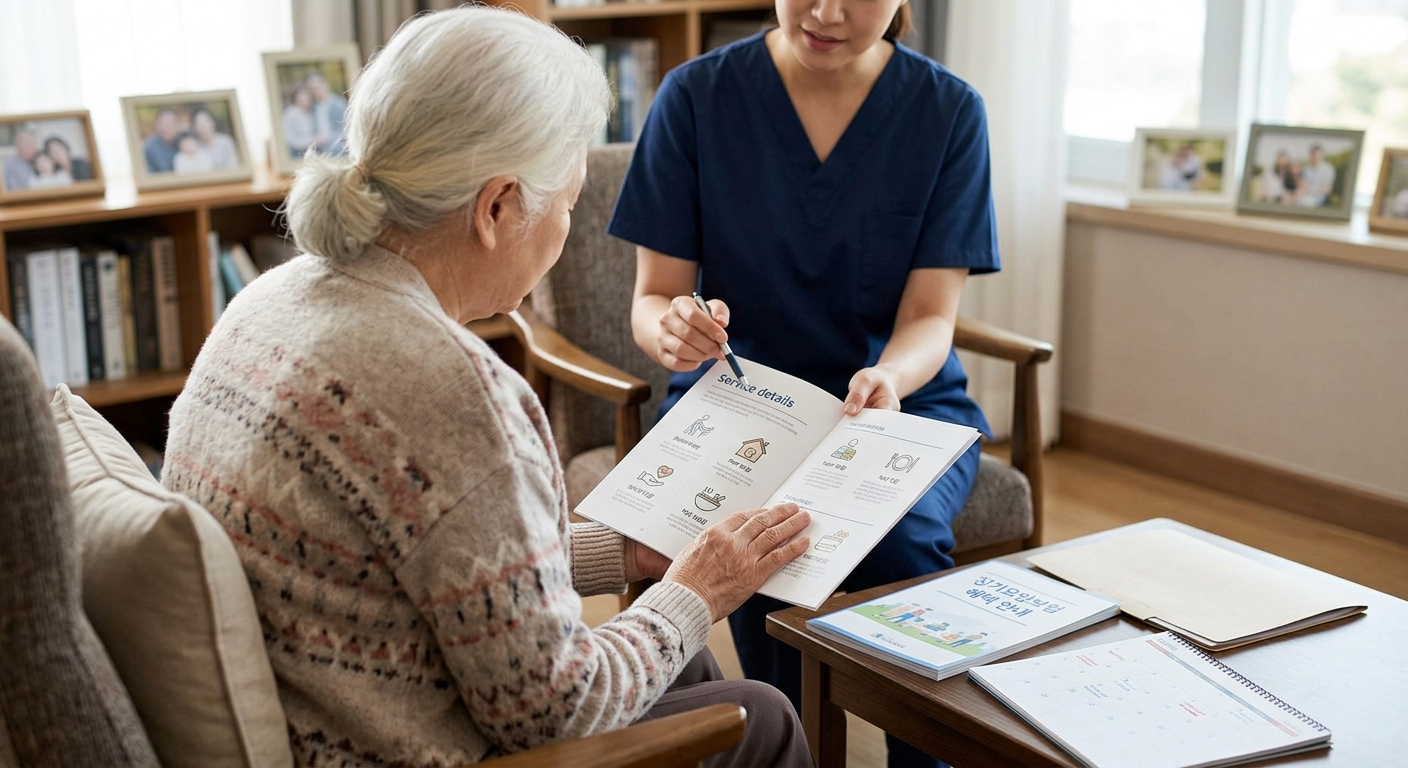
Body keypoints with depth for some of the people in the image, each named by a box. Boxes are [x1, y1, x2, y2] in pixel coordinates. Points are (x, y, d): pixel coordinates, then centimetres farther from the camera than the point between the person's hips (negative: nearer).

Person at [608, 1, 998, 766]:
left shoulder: (949, 111, -4)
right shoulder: (695, 94, -6)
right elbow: (651, 299, -5)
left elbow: (930, 316, -8)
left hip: (901, 395, 1)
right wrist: (672, 326, -30)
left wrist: (889, 377, -31)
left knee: (905, 539, -31)